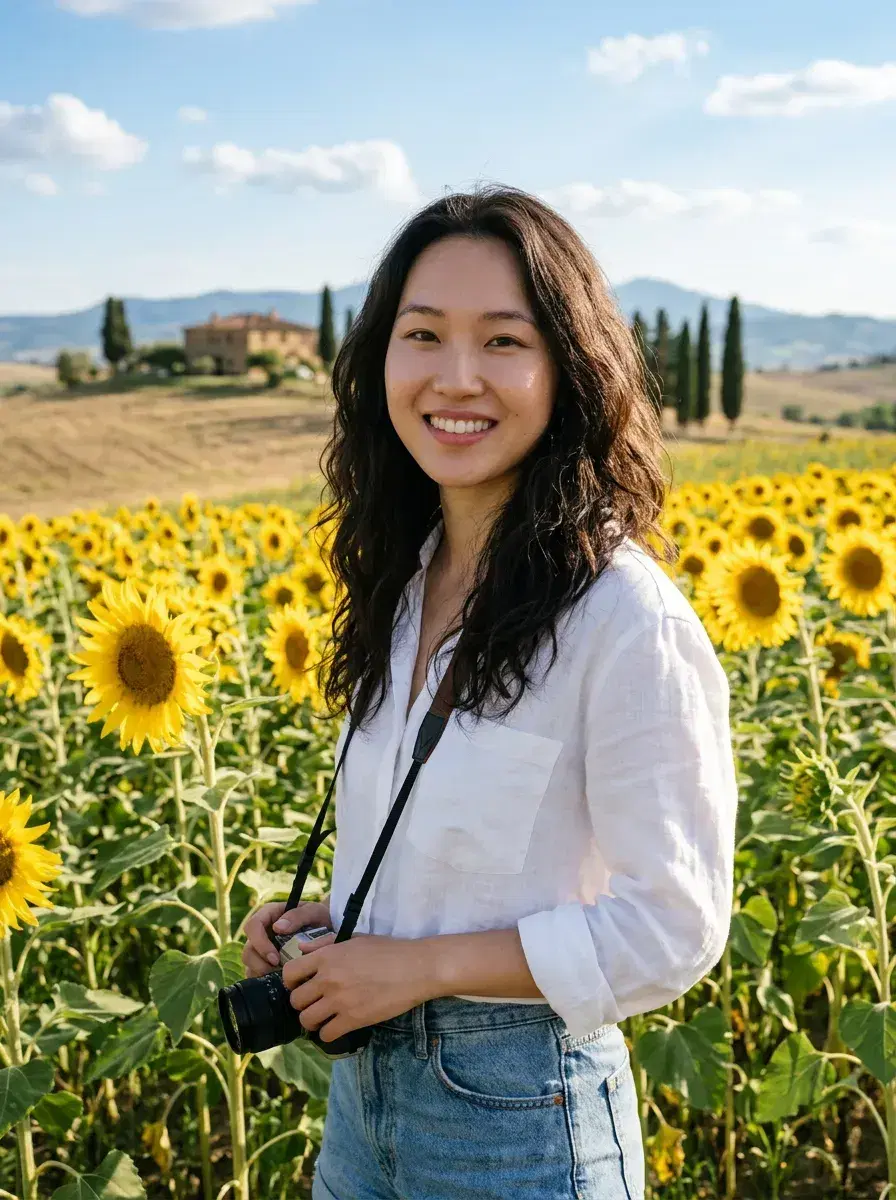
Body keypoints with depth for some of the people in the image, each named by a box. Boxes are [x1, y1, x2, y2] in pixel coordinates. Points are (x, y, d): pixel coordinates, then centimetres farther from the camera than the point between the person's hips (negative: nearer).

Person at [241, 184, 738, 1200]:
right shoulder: (404, 583, 0)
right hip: (361, 1079, 7)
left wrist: (418, 965, -19)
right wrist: (324, 921, -2)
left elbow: (673, 931, -19)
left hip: (516, 1113, -7)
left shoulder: (624, 618, -23)